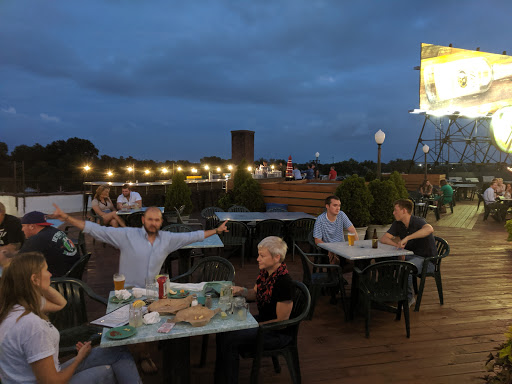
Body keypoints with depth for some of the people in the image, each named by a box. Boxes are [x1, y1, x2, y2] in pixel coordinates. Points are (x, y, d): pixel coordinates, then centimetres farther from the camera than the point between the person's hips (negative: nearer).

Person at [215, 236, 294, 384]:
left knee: (229, 340, -17)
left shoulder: (283, 281, -28)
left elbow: (282, 320, -22)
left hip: (279, 332, -9)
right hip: (262, 319, 9)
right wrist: (242, 291, -7)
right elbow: (255, 293, 14)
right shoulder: (265, 272, -2)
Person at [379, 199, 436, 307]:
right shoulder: (397, 224, 2)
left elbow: (429, 229, -43)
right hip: (410, 255, 7)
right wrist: (398, 244, -19)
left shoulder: (417, 221, -20)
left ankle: (408, 298, -9)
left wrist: (407, 238, -46)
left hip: (427, 259, -7)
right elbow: (383, 238, 0)